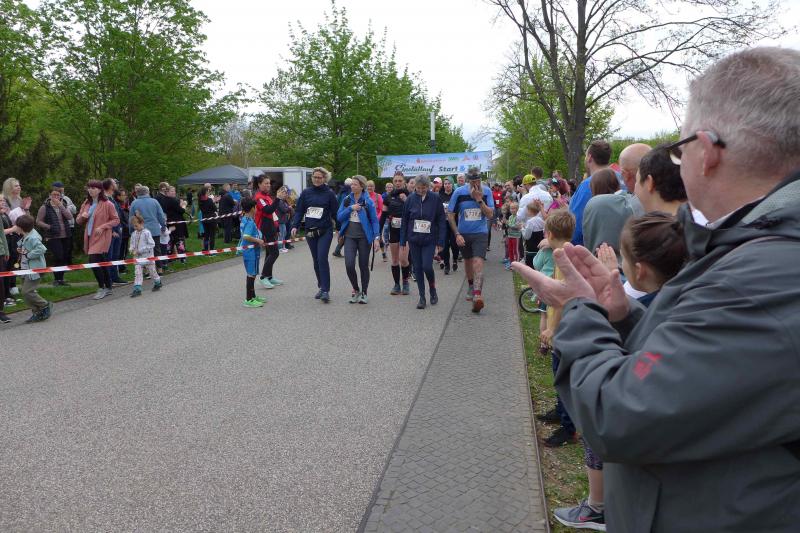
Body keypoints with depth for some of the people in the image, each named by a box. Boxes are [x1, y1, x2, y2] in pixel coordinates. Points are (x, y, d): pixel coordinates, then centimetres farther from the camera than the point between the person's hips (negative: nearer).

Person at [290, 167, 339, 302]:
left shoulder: (329, 193, -1)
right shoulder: (306, 193, 5)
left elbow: (335, 212, 0)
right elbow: (299, 210, 6)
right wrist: (295, 226, -6)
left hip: (325, 231, -3)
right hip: (310, 231, 4)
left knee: (322, 258, -14)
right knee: (316, 260, 10)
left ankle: (325, 290, -12)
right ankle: (321, 287, 22)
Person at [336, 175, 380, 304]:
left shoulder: (368, 201, -4)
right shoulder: (347, 200, 5)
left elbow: (374, 220, -4)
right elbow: (339, 217, 2)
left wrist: (376, 238, -13)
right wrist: (350, 208, -12)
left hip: (364, 237, -2)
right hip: (349, 236, 2)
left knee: (363, 265, 5)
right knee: (349, 265, -10)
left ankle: (364, 293, 20)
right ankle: (356, 290, 12)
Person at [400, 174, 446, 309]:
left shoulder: (435, 199, -6)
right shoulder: (411, 199, -1)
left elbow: (441, 221, -4)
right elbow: (404, 220, 4)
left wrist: (440, 242, -8)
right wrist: (403, 241, 3)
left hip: (430, 239, -2)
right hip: (414, 239, 2)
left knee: (427, 266, -12)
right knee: (418, 268, 6)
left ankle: (433, 290, 16)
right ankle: (422, 297, 16)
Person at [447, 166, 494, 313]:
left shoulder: (486, 192, -6)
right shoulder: (459, 192, -8)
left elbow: (490, 214, -7)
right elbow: (451, 215, -2)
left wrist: (479, 200, -19)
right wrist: (457, 234, -10)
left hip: (480, 233, -2)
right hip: (463, 234, 2)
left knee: (478, 262, -17)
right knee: (468, 261, 18)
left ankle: (477, 295, -23)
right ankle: (471, 287, 42)